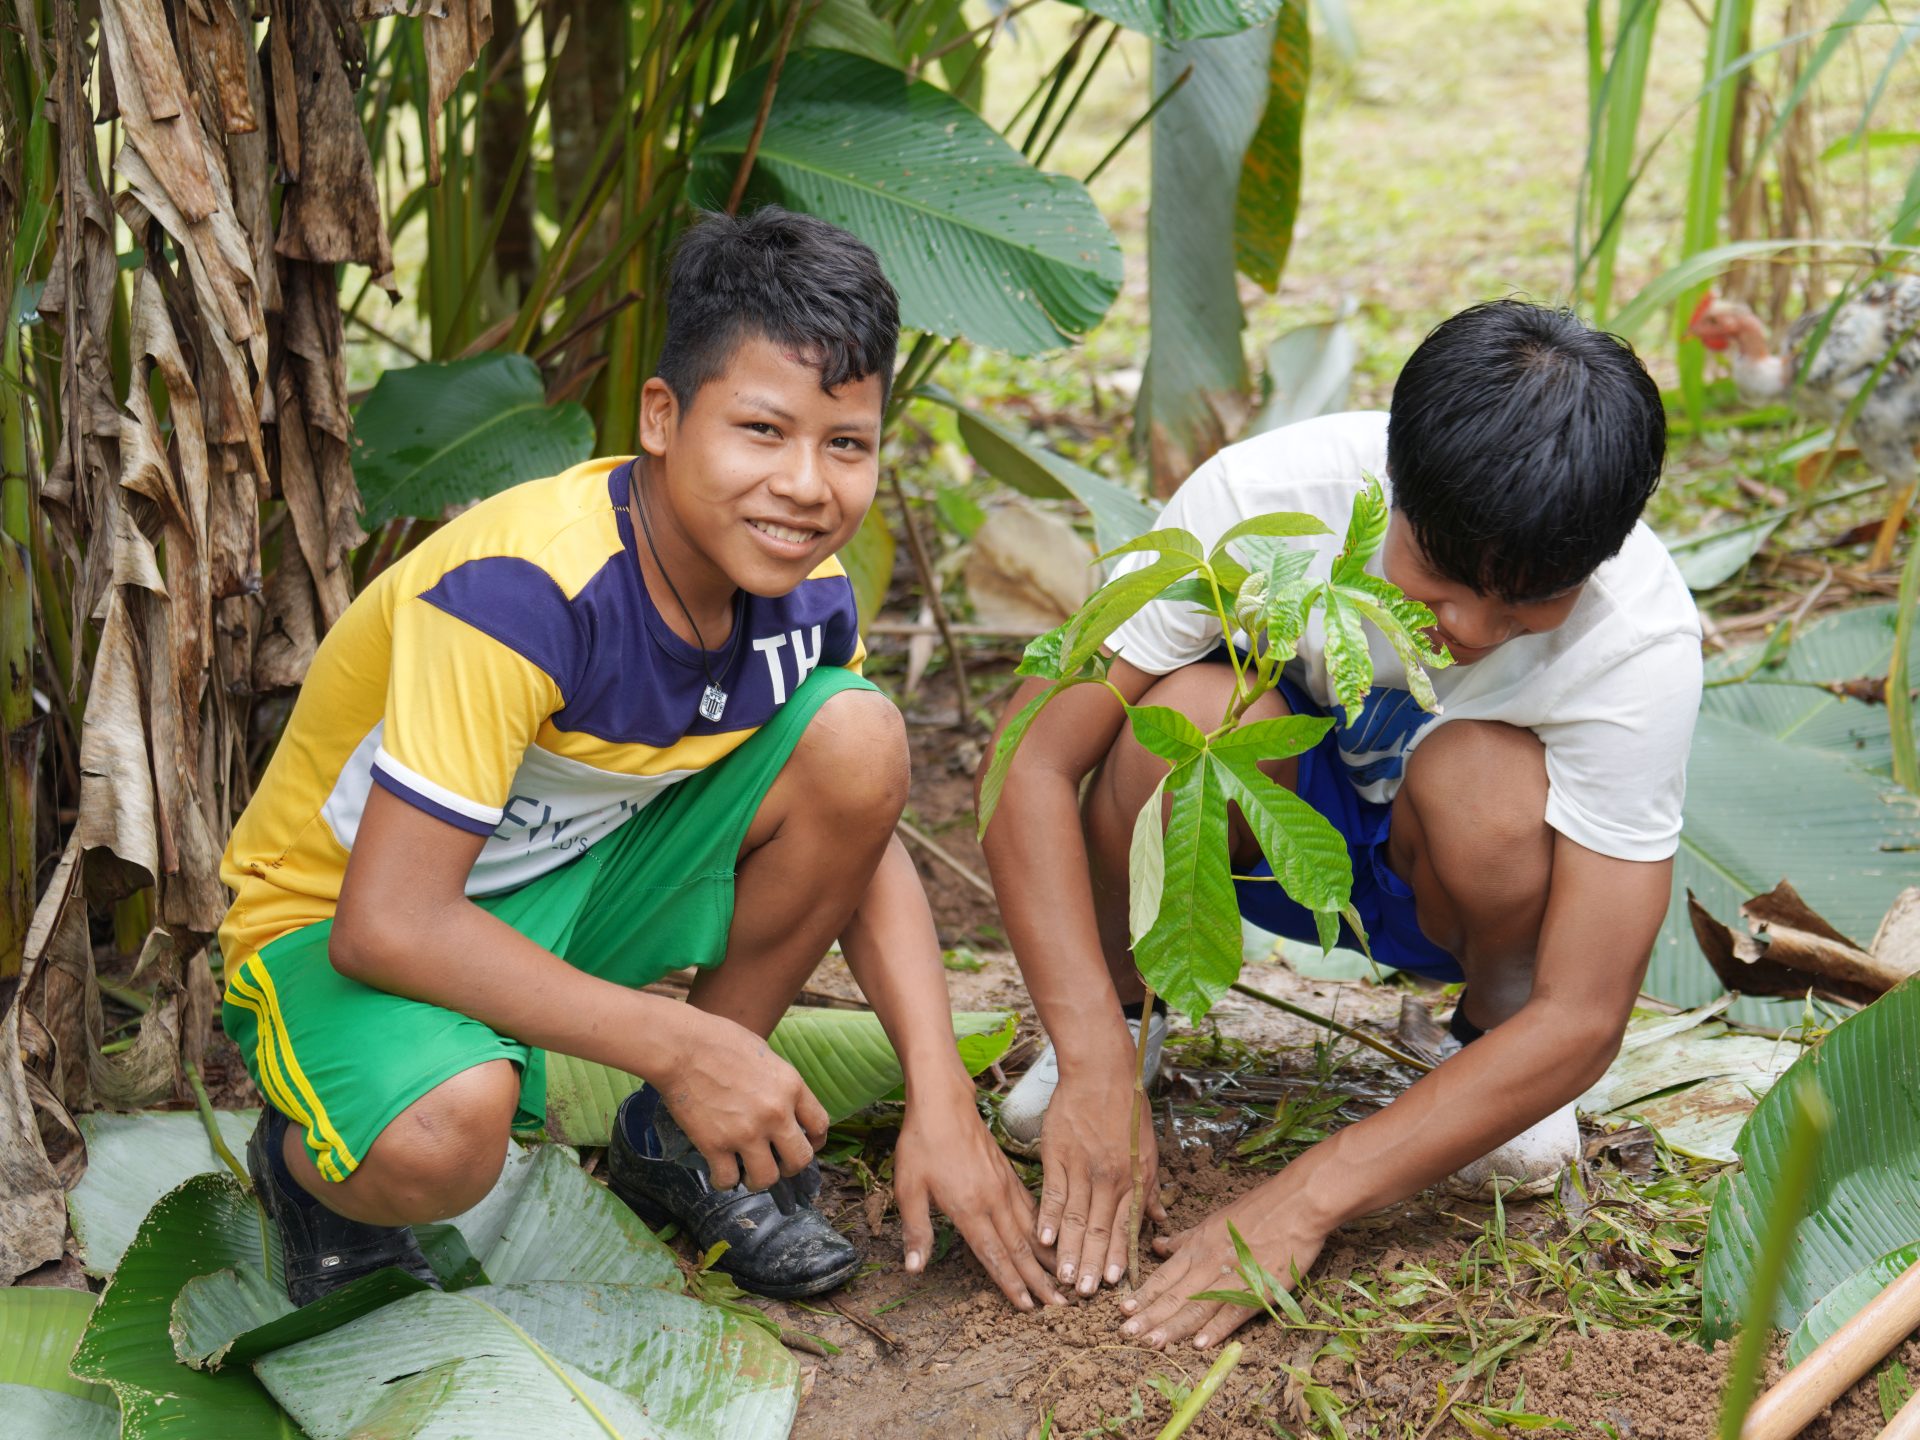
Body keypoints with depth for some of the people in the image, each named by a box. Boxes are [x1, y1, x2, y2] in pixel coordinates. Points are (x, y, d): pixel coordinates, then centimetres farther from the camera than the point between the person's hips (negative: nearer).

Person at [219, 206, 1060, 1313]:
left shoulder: (803, 594, -10)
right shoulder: (522, 590, -32)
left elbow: (860, 841, 3)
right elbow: (388, 923, -34)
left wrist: (942, 1102, -10)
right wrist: (682, 1043, -31)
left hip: (575, 880, 6)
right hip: (339, 924, -6)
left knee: (858, 734, -13)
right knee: (443, 1136, -40)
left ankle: (681, 1146, 4)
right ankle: (313, 1160, 2)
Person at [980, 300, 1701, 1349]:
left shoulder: (1641, 641, -31)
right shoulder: (1266, 493, -31)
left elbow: (1583, 1017, -30)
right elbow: (1032, 760, -28)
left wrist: (1302, 1202, -37)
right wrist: (1096, 1065, -37)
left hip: (1456, 879, 0)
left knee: (1484, 783, -36)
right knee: (1192, 715, -33)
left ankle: (1492, 1030, -2)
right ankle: (1122, 1001, -3)